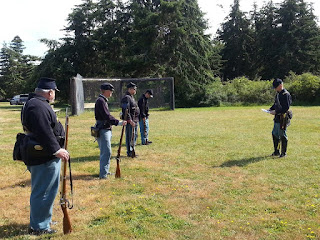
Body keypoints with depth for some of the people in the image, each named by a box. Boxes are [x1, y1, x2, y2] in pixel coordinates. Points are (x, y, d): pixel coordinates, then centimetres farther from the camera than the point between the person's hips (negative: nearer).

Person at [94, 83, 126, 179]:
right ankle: (103, 174, -7)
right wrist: (119, 122, -26)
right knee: (106, 152, -10)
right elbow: (106, 117, -24)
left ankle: (104, 171, 28)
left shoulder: (103, 100, 16)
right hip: (103, 130, -11)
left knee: (105, 152, 17)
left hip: (106, 129, 11)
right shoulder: (100, 101, -15)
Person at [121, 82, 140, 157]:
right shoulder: (126, 98, -14)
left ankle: (132, 151, 25)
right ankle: (129, 152, 1)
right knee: (130, 137, -5)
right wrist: (130, 120, -25)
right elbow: (126, 111, -22)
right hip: (130, 121, -10)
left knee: (134, 136, 16)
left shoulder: (132, 97, 18)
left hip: (135, 121, 10)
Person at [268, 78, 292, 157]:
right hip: (277, 118, 9)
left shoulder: (286, 94, -16)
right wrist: (270, 109, 7)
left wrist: (276, 111, -21)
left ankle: (283, 153, 10)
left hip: (283, 118, -9)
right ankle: (276, 151, 24)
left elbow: (286, 108, -21)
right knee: (274, 134, 14)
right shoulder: (278, 94, 13)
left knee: (282, 135, -1)